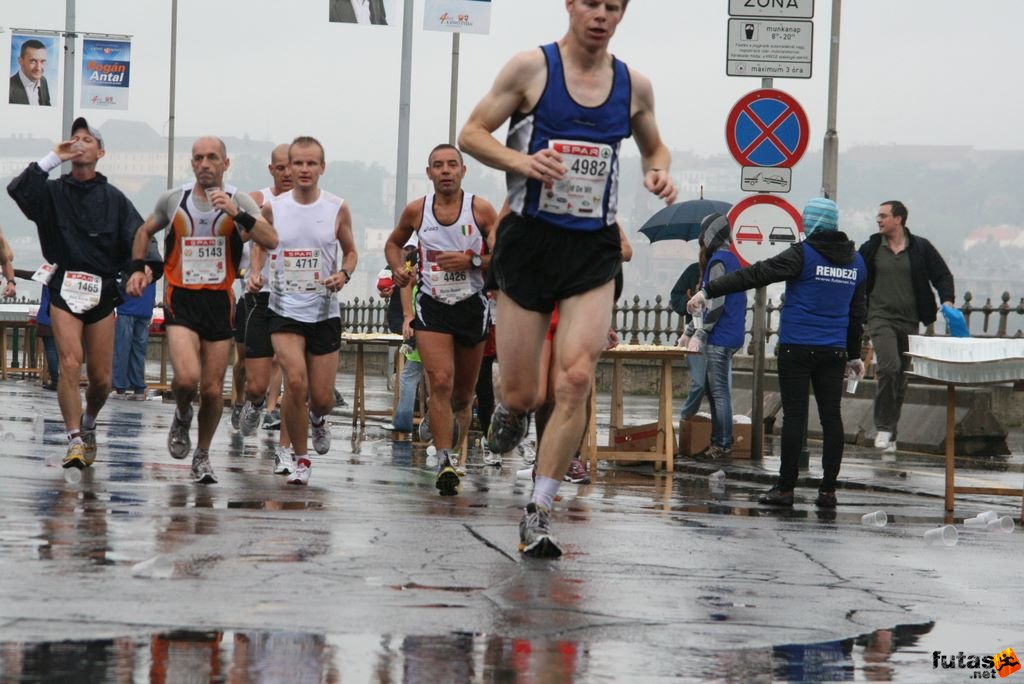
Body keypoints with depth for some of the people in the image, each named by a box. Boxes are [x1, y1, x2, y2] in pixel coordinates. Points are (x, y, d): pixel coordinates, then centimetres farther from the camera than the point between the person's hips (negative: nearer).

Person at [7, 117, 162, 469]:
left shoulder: (113, 199, 7)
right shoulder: (54, 193, 6)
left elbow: (139, 236, -2)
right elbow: (18, 190, -13)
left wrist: (148, 265, -22)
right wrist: (53, 160, -14)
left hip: (102, 292, 1)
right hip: (65, 290, -1)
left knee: (100, 377, 4)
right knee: (70, 363, -18)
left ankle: (87, 424, 34)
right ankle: (75, 441, -16)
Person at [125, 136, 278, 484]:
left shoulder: (238, 200, -1)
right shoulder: (173, 199, 4)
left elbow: (271, 240, -15)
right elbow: (145, 231, 23)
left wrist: (237, 214, -26)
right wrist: (137, 268, 11)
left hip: (219, 302, 1)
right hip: (181, 300, -1)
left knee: (212, 390, 5)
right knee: (186, 378, -21)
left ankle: (202, 455, 26)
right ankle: (182, 417, 13)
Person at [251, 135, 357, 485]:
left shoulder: (338, 209, -2)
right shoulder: (273, 207, -1)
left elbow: (350, 251, 10)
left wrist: (344, 274, -10)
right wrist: (255, 272, -5)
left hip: (325, 312, 1)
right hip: (285, 309, -1)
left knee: (322, 397, 3)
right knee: (295, 381, -20)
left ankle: (317, 419, 43)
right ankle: (300, 459, -2)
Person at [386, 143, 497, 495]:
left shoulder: (481, 209, -5)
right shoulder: (416, 210, 1)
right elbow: (393, 243, 19)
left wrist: (472, 260, -20)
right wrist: (398, 268, 0)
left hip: (471, 305, 1)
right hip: (432, 307, -1)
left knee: (463, 393, 12)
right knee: (440, 383, -19)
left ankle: (461, 447, 38)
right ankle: (444, 462, -22)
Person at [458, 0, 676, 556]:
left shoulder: (633, 86, 6)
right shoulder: (532, 68, -3)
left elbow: (653, 146, 24)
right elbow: (471, 134, -1)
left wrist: (658, 173, 0)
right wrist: (521, 161, -20)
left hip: (593, 248, 2)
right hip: (529, 241, -2)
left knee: (576, 379, -15)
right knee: (520, 393, 1)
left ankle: (539, 512, -8)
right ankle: (510, 412, 41)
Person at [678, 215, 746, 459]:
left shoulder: (717, 261, -12)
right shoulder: (731, 259, 17)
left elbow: (716, 304, -19)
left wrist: (699, 334, -14)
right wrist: (689, 331, 23)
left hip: (720, 338, -9)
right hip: (730, 336, 9)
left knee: (719, 391, -6)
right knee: (713, 389, 12)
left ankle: (723, 444, -5)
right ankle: (718, 441, 14)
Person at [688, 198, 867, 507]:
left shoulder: (803, 255, -8)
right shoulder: (856, 261, 11)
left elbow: (755, 275, -12)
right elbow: (857, 312, 19)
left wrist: (708, 291, -10)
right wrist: (854, 354, 27)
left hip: (796, 348, -5)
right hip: (834, 353, 5)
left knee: (794, 415, -3)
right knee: (831, 416, 4)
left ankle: (785, 487, -1)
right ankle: (828, 490, 4)